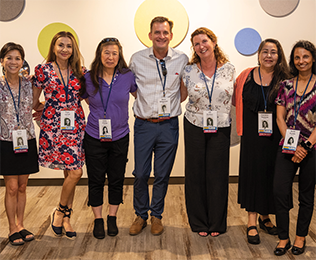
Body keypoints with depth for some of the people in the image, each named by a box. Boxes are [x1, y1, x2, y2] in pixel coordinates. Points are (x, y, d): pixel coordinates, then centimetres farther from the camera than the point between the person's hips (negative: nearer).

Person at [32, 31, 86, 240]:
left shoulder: (79, 72, 9)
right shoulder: (43, 70, 0)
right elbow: (34, 101, 7)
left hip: (76, 126, 4)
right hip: (53, 126, -4)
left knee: (71, 173, 5)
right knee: (75, 172, -11)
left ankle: (65, 217, 19)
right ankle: (61, 212, 12)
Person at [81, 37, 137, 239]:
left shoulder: (127, 76, -4)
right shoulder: (89, 78, -4)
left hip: (120, 137, 1)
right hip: (94, 138, 0)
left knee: (117, 180, 11)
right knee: (96, 181, 8)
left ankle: (112, 219, 29)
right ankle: (98, 220, 25)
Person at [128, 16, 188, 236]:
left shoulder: (182, 60, 0)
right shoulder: (137, 59, 0)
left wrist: (171, 105, 2)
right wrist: (144, 104, 5)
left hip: (169, 125, 0)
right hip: (144, 124, 0)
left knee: (162, 175, 8)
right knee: (140, 173, 3)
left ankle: (157, 215, 26)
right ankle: (141, 215, 23)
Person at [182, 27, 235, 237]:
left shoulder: (229, 69, 0)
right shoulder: (189, 71, -2)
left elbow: (235, 98, 8)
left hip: (221, 128, 0)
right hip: (195, 128, 0)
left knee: (218, 175, 5)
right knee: (196, 174, 7)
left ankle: (217, 223, 23)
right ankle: (199, 222, 24)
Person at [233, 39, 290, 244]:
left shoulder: (283, 79, 0)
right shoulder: (246, 76, 1)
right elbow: (236, 101, 14)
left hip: (275, 135, 1)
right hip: (252, 134, 0)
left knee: (271, 174, 9)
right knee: (252, 172, 2)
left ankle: (265, 217, 29)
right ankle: (252, 222, 12)